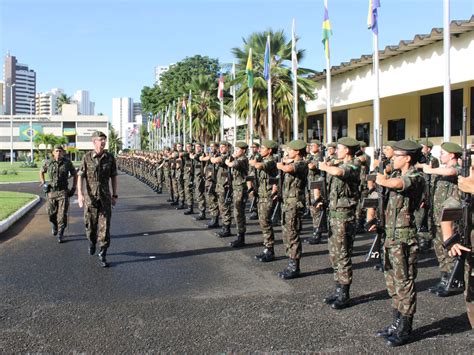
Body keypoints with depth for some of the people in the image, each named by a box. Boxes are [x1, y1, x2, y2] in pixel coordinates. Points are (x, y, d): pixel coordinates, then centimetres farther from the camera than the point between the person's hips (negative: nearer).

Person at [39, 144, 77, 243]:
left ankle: (60, 234, 1)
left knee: (62, 214, -8)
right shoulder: (49, 163, 1)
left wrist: (73, 188, 3)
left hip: (63, 192, -2)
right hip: (51, 191, 2)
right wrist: (43, 184, 8)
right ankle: (54, 224, 40)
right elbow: (41, 172, 19)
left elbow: (75, 175, 8)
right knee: (51, 213, 9)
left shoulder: (67, 163, -3)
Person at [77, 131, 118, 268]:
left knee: (104, 226, -4)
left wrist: (115, 195, 7)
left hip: (105, 197, 1)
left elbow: (114, 177, 8)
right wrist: (80, 194, -18)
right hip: (90, 197, -1)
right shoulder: (87, 157, -5)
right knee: (90, 224, 11)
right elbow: (80, 177, -7)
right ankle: (92, 242, 42)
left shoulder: (110, 158, 1)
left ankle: (103, 255, 3)